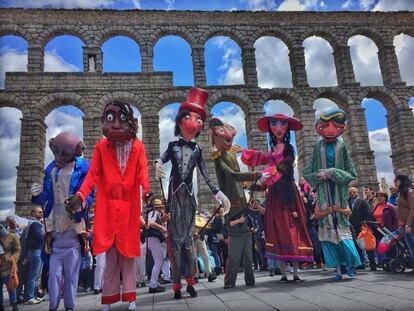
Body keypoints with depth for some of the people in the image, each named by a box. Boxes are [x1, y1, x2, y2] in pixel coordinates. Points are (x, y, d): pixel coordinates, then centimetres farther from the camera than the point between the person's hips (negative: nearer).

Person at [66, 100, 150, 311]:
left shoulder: (138, 146, 0)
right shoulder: (101, 146, 1)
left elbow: (142, 172, -10)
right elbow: (93, 174, -4)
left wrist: (146, 190, -31)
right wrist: (80, 195, -20)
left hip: (129, 206, 0)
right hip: (108, 207, 0)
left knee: (128, 251, 7)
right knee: (110, 253, 8)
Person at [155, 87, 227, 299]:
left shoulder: (197, 150, 8)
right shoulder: (173, 146, 4)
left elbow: (205, 174, 8)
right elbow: (162, 159, -8)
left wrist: (216, 191, 1)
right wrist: (158, 164, -32)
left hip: (189, 194, 2)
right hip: (175, 194, -2)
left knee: (188, 236, 6)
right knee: (175, 237, 1)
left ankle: (190, 281, 15)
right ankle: (177, 284, 7)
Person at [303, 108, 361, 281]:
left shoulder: (341, 146, -3)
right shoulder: (318, 147, 1)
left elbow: (351, 174, -2)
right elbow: (307, 173, 6)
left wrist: (331, 173, -14)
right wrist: (318, 175, -14)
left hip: (339, 196, -2)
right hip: (324, 197, 2)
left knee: (342, 229, 2)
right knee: (326, 232, 4)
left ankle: (350, 264, 26)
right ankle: (338, 270, 17)